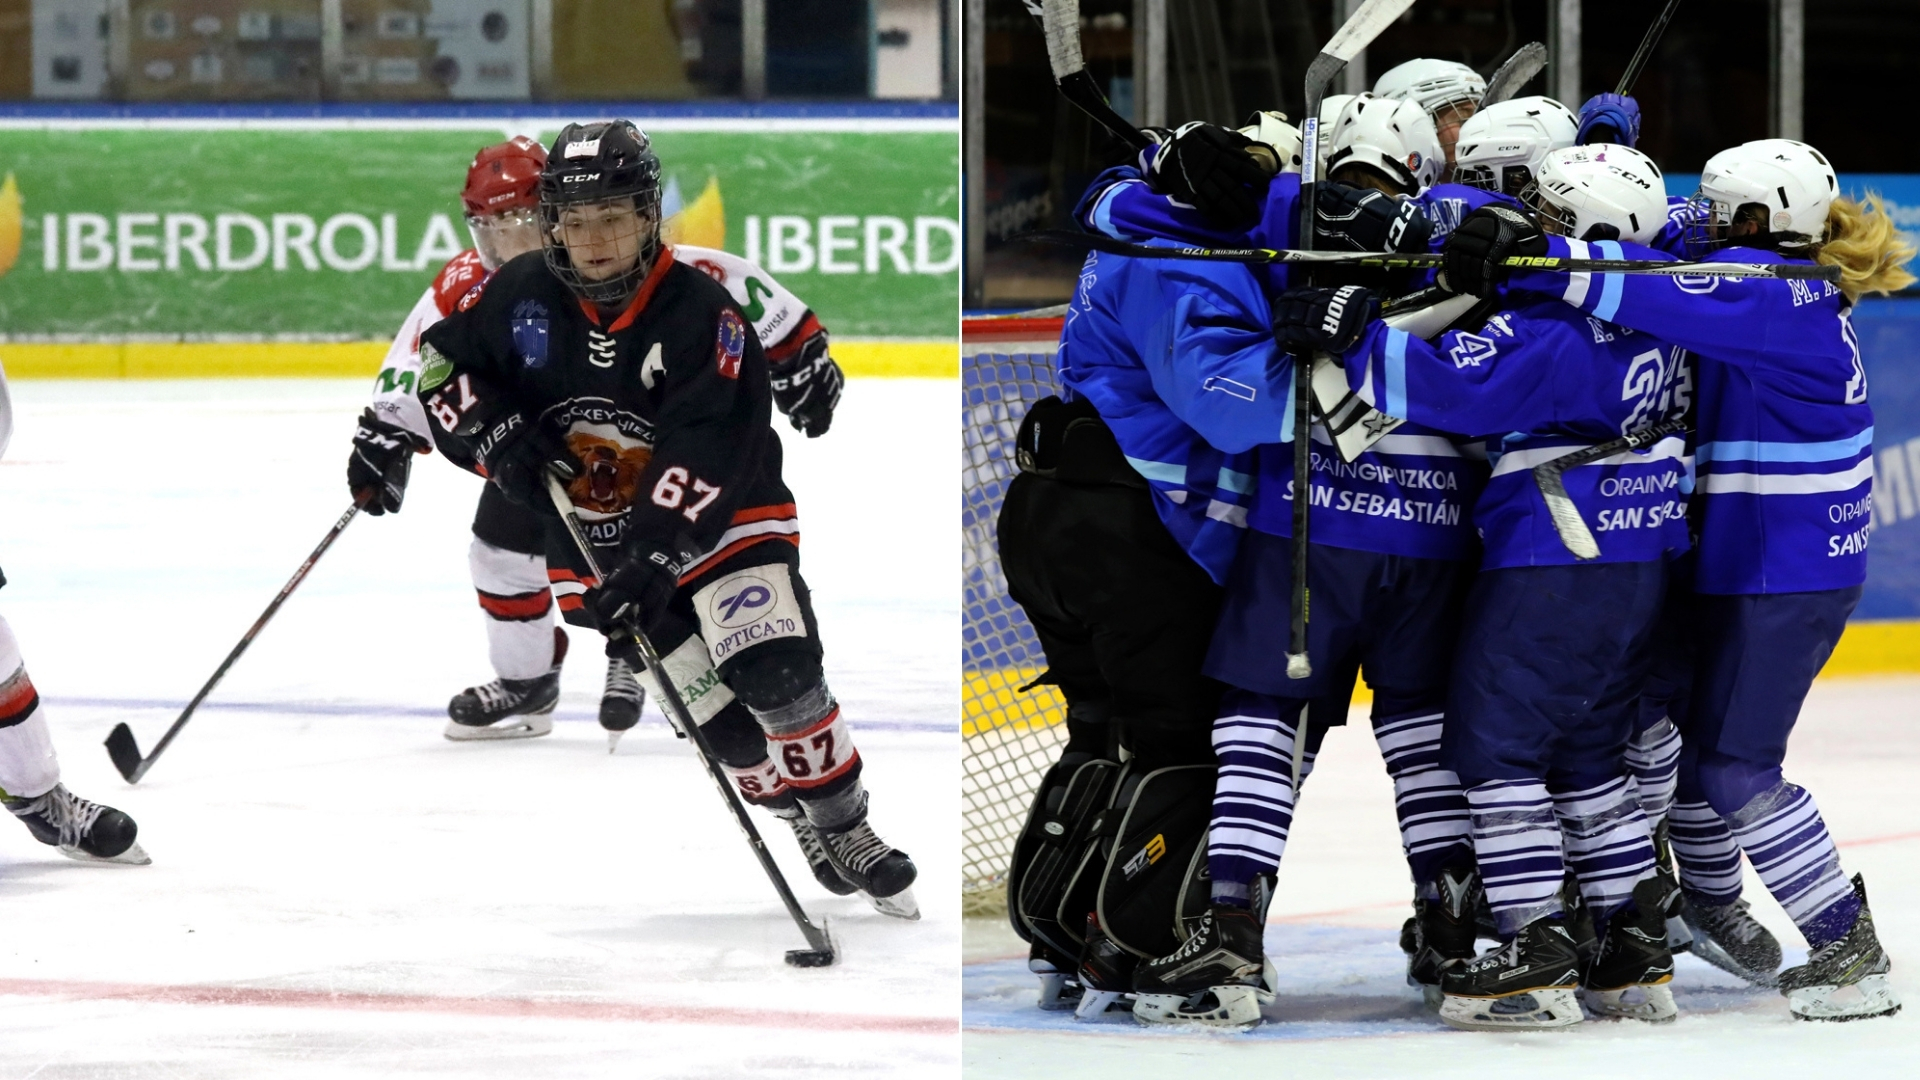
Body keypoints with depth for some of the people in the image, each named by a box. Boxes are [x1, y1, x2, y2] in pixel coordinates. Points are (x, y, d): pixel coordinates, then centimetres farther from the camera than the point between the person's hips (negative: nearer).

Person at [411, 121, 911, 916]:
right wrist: (500, 440, -12)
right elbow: (442, 364, 5)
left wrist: (653, 557, -35)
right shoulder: (519, 298, -8)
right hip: (593, 541, 2)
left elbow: (706, 455, -25)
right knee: (719, 719, -7)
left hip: (717, 521, -2)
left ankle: (845, 828, -7)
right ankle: (806, 826, 15)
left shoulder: (702, 313, -19)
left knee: (777, 673, -23)